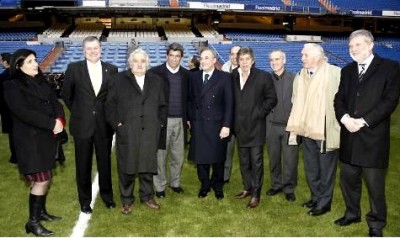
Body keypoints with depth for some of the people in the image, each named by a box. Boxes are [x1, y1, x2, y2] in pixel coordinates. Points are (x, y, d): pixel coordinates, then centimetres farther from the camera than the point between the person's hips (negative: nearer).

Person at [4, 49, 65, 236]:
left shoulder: (41, 82, 10)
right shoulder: (13, 87, -11)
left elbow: (55, 102, 6)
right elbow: (23, 113, -21)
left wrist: (60, 119, -15)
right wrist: (52, 123, -21)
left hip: (46, 137, 7)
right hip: (29, 139, -7)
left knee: (45, 178, 13)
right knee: (41, 180, -7)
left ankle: (41, 212, 30)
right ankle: (32, 222, 6)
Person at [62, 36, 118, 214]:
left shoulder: (111, 70, 0)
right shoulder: (74, 68, -3)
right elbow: (66, 95, 6)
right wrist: (78, 112, 6)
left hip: (104, 125, 1)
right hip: (82, 125, -1)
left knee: (105, 163, 13)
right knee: (83, 165, 10)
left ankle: (107, 195, 33)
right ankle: (85, 200, 26)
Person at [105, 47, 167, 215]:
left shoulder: (157, 81, 10)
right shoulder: (119, 80, 2)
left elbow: (162, 106, 14)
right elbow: (110, 105, 1)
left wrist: (160, 122, 4)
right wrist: (117, 123, -6)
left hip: (150, 132, 2)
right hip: (127, 132, -2)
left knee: (148, 165, 10)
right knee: (127, 167, 5)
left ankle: (147, 196, 27)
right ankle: (126, 200, 20)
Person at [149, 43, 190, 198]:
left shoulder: (186, 74, 8)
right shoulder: (155, 72, -4)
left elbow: (188, 97, 12)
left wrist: (188, 118, 5)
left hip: (180, 121, 3)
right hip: (162, 120, -3)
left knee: (178, 155, 10)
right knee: (160, 155, 5)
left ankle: (175, 183, 28)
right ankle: (160, 186, 18)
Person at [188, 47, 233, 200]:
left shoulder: (224, 77, -2)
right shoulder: (195, 77, 8)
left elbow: (229, 103, -6)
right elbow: (191, 100, 12)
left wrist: (226, 125, -11)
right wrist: (190, 119, 5)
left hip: (217, 124, -2)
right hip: (198, 124, 3)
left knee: (218, 158, 9)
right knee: (201, 158, 8)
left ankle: (218, 187, 28)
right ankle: (204, 185, 27)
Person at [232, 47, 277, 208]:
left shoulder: (263, 76, -5)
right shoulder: (233, 76, 6)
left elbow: (271, 98, -3)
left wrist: (260, 113, -10)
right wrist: (233, 119, 3)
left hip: (255, 126, -4)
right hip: (240, 126, 4)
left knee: (256, 161, 1)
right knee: (243, 161, 14)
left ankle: (256, 195, 10)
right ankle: (247, 188, 29)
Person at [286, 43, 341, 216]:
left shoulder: (335, 73, -13)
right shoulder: (300, 76, 7)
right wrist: (295, 127, 9)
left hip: (327, 131, -6)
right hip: (307, 130, 6)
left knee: (326, 169, 8)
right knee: (311, 168, 18)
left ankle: (324, 203, 23)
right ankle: (316, 198, 36)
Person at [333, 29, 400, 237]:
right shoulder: (347, 70, 14)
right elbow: (339, 99, 8)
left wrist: (363, 121, -17)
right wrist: (345, 118, -12)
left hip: (373, 137, -5)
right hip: (349, 136, 5)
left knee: (375, 185, 4)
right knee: (348, 180, 15)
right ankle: (352, 213, 35)